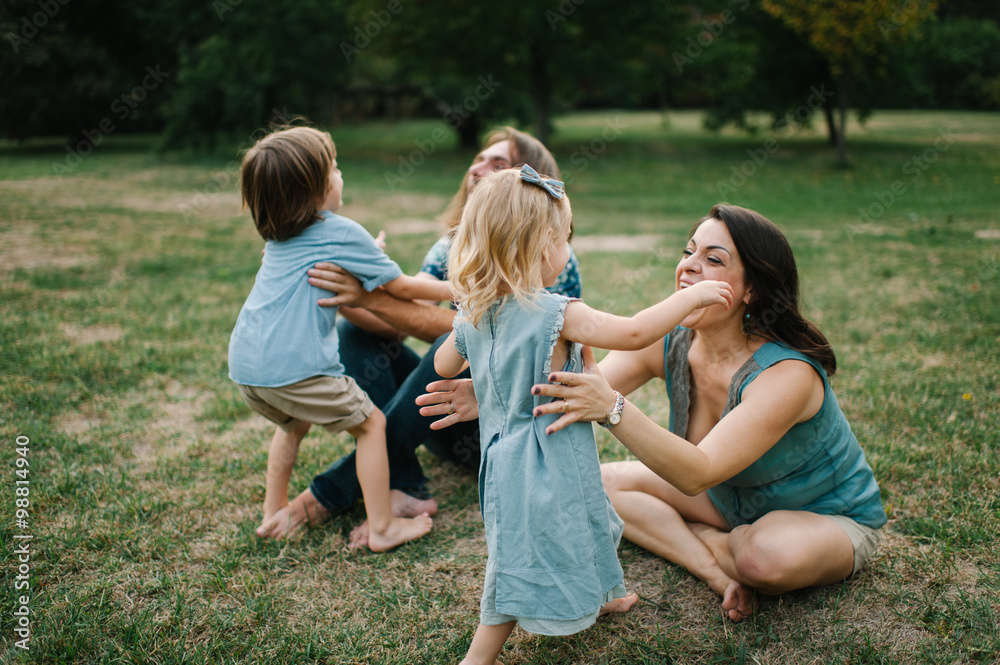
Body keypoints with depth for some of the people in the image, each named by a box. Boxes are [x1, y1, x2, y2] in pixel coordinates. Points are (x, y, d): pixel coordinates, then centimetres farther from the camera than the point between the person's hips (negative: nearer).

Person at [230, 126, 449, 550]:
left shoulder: (277, 235, 18)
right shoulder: (342, 233, -4)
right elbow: (402, 287, 5)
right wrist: (455, 290, 18)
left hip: (244, 363, 8)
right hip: (294, 366, -8)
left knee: (293, 424, 32)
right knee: (371, 423, 8)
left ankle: (274, 512, 39)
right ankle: (382, 528, 11)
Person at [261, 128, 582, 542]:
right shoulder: (454, 247, 5)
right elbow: (402, 321, -8)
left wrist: (372, 298, -36)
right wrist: (340, 294, -25)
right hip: (458, 425, 6)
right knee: (352, 332, -9)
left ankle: (335, 490, -27)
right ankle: (404, 489, -25)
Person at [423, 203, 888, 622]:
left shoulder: (788, 374, -35)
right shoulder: (667, 342, -17)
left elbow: (698, 473, -44)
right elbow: (570, 394, -22)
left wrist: (611, 408, -57)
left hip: (831, 517, -5)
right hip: (732, 499, 5)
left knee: (769, 556, -39)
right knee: (599, 482, -6)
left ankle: (689, 538, -5)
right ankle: (717, 571, -10)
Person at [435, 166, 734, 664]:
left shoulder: (473, 314, -2)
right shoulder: (555, 314, -25)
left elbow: (444, 366, 13)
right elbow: (633, 333, -28)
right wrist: (691, 296, -16)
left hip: (504, 453, 9)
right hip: (546, 466, -8)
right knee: (528, 554, 5)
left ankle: (599, 596, 52)